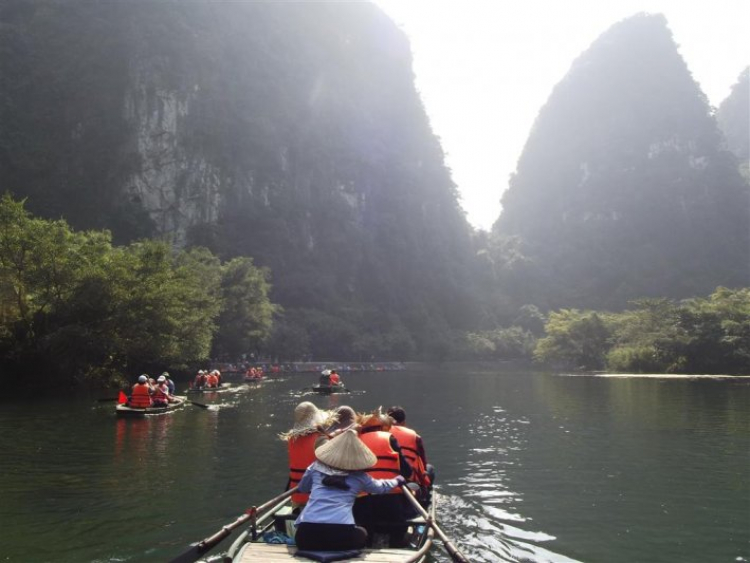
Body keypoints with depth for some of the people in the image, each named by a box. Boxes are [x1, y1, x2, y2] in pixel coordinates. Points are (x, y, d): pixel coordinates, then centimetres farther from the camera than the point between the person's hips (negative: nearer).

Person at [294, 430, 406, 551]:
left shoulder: (316, 467, 15)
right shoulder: (358, 476, 13)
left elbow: (302, 488, 35)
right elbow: (381, 487, 34)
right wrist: (397, 480, 55)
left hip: (308, 532, 2)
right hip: (341, 533, -1)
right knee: (362, 534, 30)